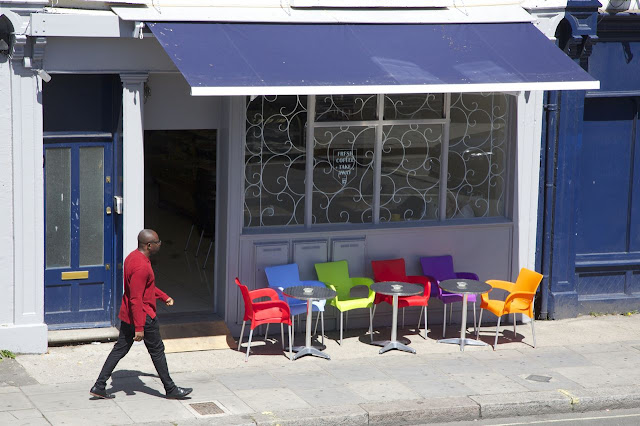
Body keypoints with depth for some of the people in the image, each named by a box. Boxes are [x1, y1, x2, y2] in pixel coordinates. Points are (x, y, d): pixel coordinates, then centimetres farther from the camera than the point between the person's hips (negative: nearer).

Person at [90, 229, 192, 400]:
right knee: (157, 351, 4)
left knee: (120, 349, 12)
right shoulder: (141, 267, -25)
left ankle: (99, 387, 10)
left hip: (127, 315, 10)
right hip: (143, 317, -10)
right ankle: (171, 389, 16)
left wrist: (164, 296, 25)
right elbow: (136, 299, -27)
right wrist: (139, 327, -26)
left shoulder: (133, 257, 7)